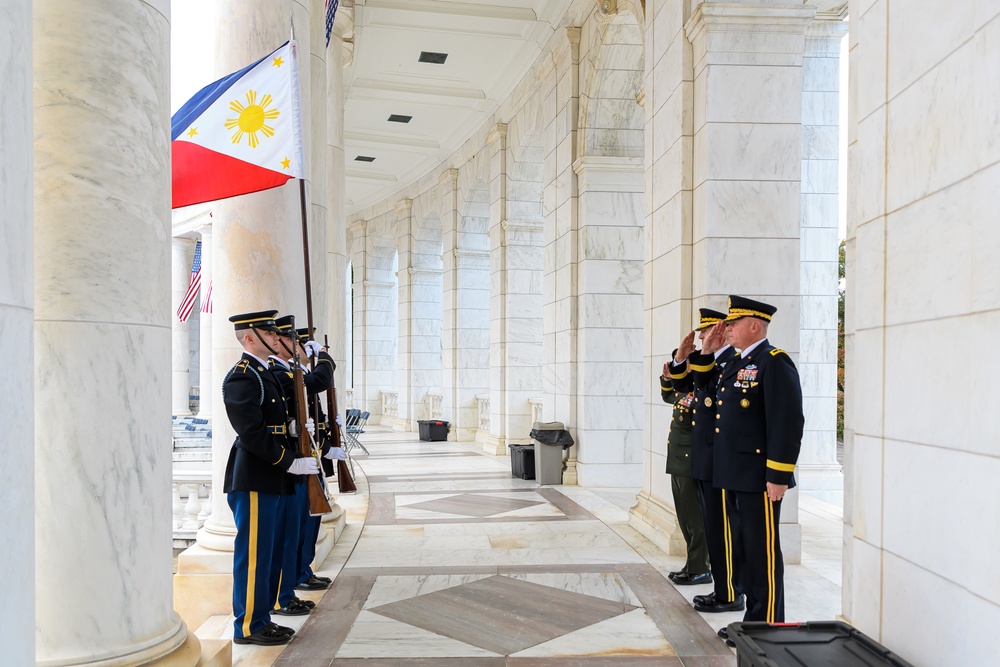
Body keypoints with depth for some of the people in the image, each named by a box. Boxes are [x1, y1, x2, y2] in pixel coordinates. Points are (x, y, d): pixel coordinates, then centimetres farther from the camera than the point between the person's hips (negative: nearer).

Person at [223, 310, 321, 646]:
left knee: (270, 551, 16)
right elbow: (252, 433, -22)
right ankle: (248, 626, 11)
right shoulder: (241, 377, -15)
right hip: (253, 479, -10)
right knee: (254, 552, 0)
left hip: (268, 479, 10)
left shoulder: (264, 373, 16)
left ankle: (261, 617, 27)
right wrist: (290, 463, -20)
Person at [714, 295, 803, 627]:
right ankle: (753, 617, 29)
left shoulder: (774, 362, -13)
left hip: (760, 478, -9)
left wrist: (779, 476, -21)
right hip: (735, 476, 10)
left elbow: (788, 423, -20)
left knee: (763, 551, 0)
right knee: (745, 547, 17)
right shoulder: (736, 363, 16)